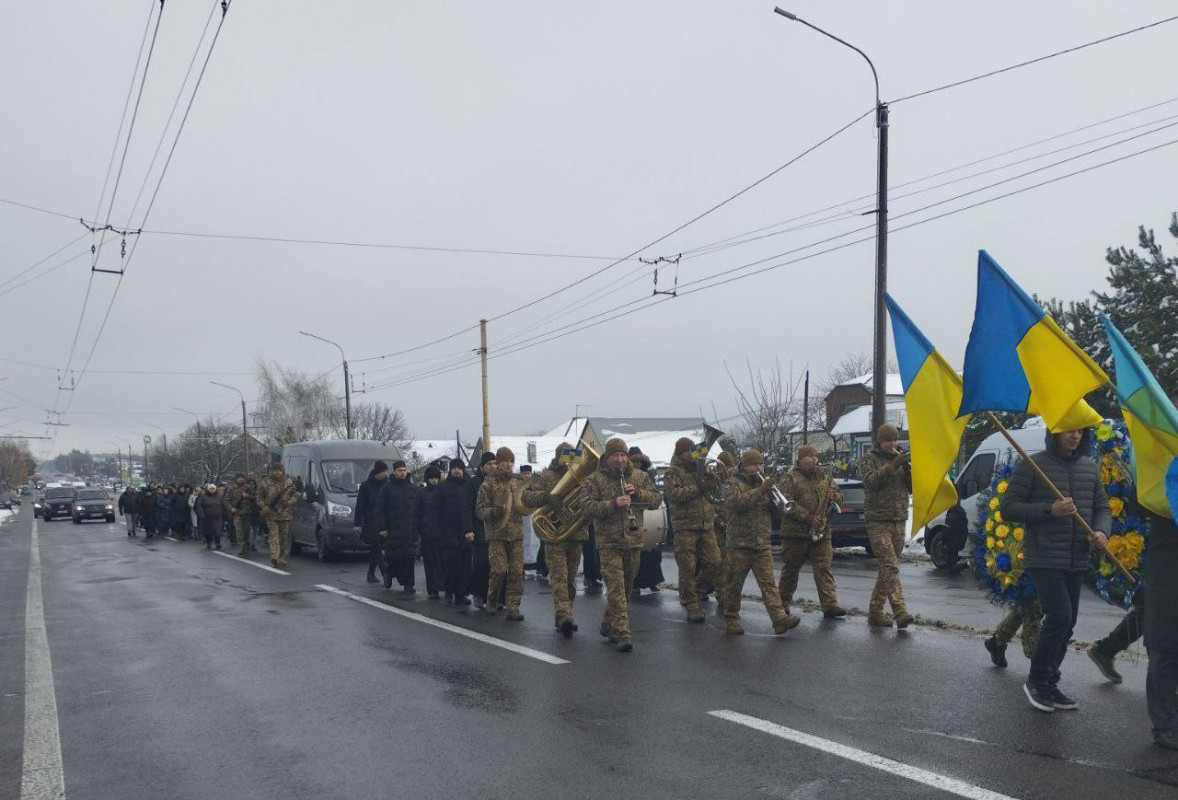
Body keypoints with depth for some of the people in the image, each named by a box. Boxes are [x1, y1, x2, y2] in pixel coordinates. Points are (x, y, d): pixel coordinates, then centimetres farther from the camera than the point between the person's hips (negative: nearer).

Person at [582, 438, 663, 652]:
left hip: (634, 541, 4)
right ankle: (621, 633, -14)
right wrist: (613, 504, -25)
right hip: (609, 542, -4)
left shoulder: (640, 477, 9)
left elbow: (656, 499, 6)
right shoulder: (594, 479, -2)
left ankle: (609, 625, 31)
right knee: (616, 588, -12)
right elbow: (587, 507, -11)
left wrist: (637, 493, -12)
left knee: (626, 588, 14)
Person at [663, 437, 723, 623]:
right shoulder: (673, 473, -2)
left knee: (714, 563, 1)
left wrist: (712, 480, -6)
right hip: (685, 528, -6)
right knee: (687, 568, -3)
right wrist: (698, 487, -21)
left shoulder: (701, 469, 17)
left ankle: (693, 593, 21)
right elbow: (673, 494, -18)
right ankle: (691, 606, 6)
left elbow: (716, 490, 16)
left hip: (707, 526, 6)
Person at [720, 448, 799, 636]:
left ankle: (780, 618, -14)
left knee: (768, 582, -5)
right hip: (739, 544, -4)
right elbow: (736, 502, -21)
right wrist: (760, 491, -27)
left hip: (762, 544, 4)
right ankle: (731, 619, 16)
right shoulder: (733, 484, -1)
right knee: (734, 584, 4)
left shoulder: (763, 483, 16)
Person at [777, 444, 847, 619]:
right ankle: (783, 603, 20)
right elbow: (787, 503, -14)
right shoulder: (790, 478, -2)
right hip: (795, 532, -4)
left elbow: (839, 496, 20)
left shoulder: (825, 478, 15)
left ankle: (830, 605, -9)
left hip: (821, 532, 4)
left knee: (823, 568, -4)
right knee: (790, 569, 7)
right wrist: (807, 517, -22)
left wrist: (834, 496, -5)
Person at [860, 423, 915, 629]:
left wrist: (909, 468, -8)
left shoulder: (901, 459, 16)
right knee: (891, 567, -16)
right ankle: (900, 612, -25)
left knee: (887, 569, 9)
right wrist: (893, 465, -24)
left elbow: (913, 488, 10)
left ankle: (875, 611, 17)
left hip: (899, 521, 6)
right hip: (878, 521, -6)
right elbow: (871, 480, -17)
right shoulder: (869, 459, 2)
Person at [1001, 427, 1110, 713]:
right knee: (1059, 617, -16)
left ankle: (1049, 685, 25)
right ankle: (1036, 681, 2)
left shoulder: (1090, 468, 11)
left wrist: (1102, 531, -6)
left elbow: (1102, 507, 17)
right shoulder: (1033, 465, -7)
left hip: (1077, 561, 6)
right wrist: (1049, 510, -21)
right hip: (1044, 558, -6)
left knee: (1066, 624, 11)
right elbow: (1008, 508, -9)